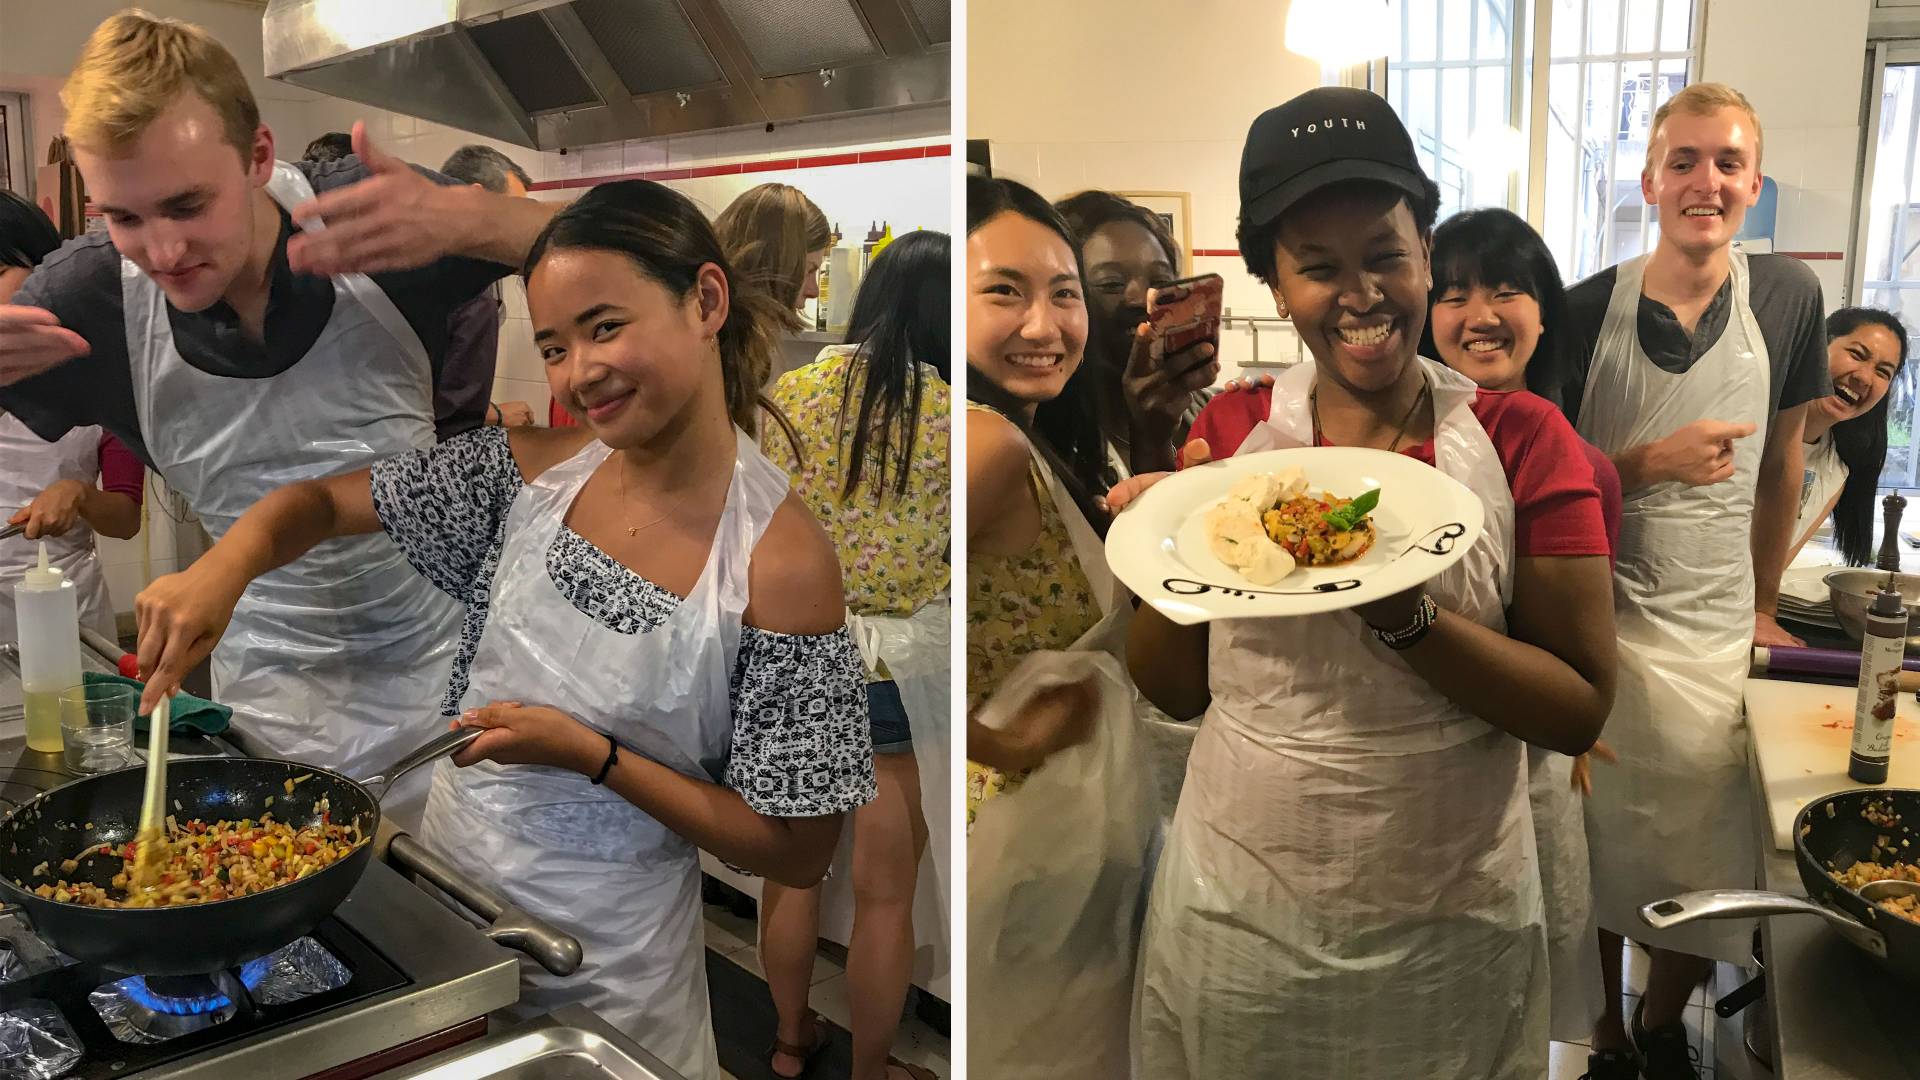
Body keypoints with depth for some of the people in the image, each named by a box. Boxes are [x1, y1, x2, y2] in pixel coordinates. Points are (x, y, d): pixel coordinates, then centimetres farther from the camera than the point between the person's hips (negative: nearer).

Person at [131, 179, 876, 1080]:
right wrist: (222, 568, -18)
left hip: (605, 970, -5)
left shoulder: (781, 559, -23)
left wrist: (594, 756, -24)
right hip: (445, 877, 5)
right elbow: (323, 502, 2)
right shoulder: (538, 467, -9)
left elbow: (798, 853, -18)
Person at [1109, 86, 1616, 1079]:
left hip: (1448, 939, -1)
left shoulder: (1521, 438, -7)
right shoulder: (1229, 431, -3)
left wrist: (1405, 618, -25)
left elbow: (1582, 709, -9)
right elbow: (1171, 689, 1)